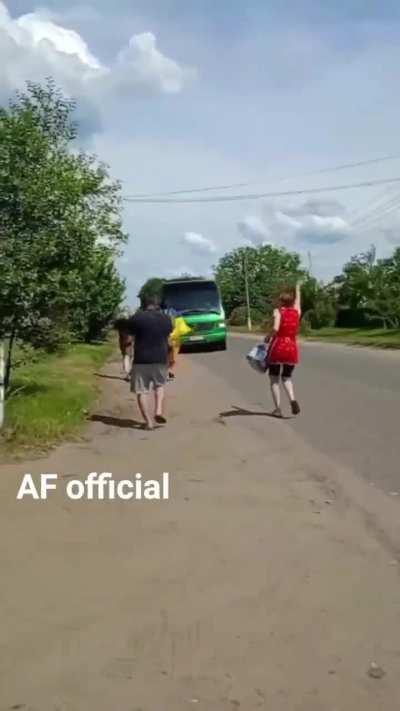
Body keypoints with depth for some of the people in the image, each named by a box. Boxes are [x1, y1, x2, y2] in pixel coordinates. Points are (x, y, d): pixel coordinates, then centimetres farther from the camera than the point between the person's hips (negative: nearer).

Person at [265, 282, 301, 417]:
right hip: (292, 349, 4)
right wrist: (297, 288, 45)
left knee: (274, 378, 9)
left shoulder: (278, 311, -6)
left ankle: (278, 408, 1)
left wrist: (268, 337, -5)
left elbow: (276, 328, -22)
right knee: (287, 377, 18)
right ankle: (293, 399, -8)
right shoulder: (296, 311, 6)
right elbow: (297, 299, 28)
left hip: (277, 347, -4)